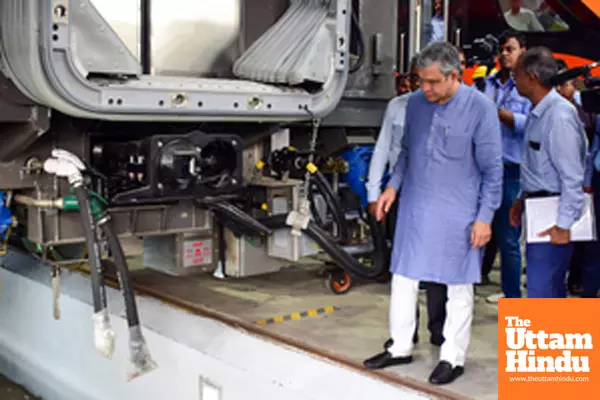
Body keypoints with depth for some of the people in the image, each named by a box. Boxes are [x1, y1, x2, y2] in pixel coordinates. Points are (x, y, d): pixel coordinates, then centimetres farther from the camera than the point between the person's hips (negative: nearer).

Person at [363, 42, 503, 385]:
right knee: (403, 278, 12)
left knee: (458, 286, 8)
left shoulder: (480, 108, -12)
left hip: (458, 214, -5)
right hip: (414, 208, 5)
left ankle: (453, 358, 23)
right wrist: (393, 186, 5)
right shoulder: (416, 102, 2)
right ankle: (401, 348, 28)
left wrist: (485, 217, -11)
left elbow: (492, 169, -9)